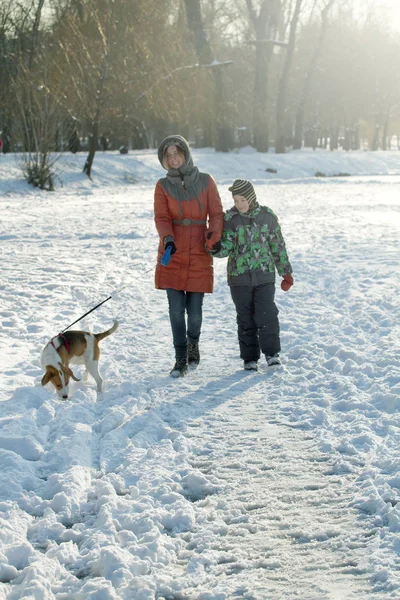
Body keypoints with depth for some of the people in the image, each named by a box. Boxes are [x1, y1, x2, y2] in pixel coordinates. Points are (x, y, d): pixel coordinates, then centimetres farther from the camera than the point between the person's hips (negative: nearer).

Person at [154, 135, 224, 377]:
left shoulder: (205, 181, 4)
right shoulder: (163, 186, 5)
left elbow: (216, 213, 2)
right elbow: (161, 217, -4)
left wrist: (213, 234, -18)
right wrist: (167, 238, -24)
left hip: (199, 253, 0)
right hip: (172, 254, 1)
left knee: (194, 309, 0)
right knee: (176, 309, -2)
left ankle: (193, 343, 31)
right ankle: (181, 359, 9)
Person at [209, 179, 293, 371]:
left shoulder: (267, 216, 1)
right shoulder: (230, 219, -1)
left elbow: (278, 245, 9)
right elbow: (226, 246, -8)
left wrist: (286, 272, 11)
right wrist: (216, 248, -31)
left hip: (264, 275, 0)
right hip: (239, 277, 1)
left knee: (266, 315, -8)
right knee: (246, 318, 6)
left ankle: (271, 352, 9)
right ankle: (250, 357, 16)